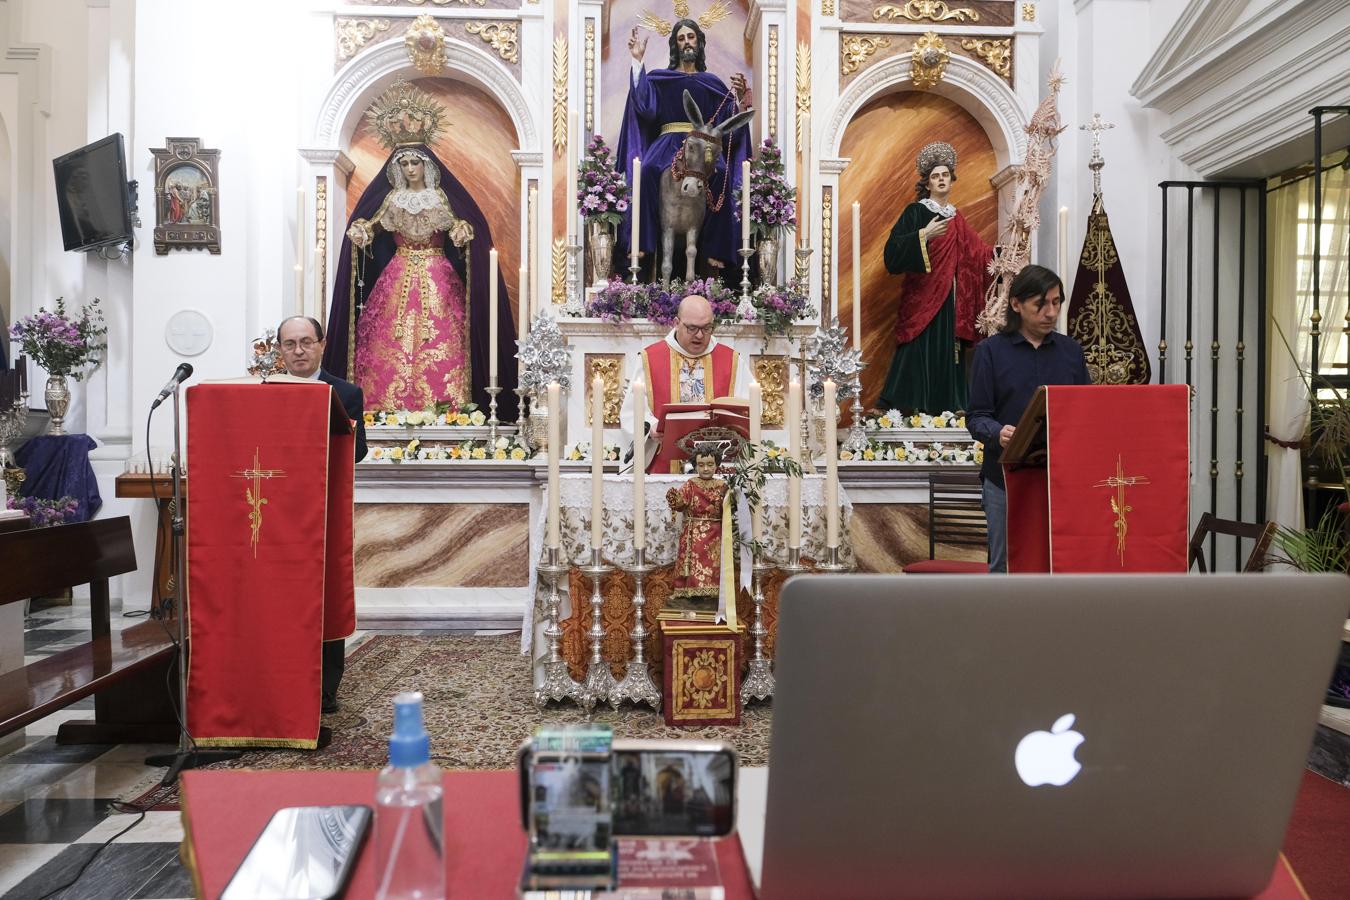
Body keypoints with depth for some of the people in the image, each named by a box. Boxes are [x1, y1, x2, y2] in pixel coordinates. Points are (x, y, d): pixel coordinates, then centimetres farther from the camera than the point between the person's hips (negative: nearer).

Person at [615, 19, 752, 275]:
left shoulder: (711, 82, 21)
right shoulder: (659, 78, 17)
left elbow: (729, 118, 12)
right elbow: (644, 105, -3)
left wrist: (740, 98, -8)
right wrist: (637, 61, -5)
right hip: (668, 142, -1)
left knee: (721, 173, -33)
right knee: (649, 169, -35)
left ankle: (714, 248, -31)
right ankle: (640, 241, -34)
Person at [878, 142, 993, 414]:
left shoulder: (956, 219, 18)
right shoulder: (916, 212, 0)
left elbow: (978, 253, 23)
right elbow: (894, 248, -13)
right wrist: (924, 234, -21)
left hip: (951, 302, 6)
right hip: (924, 298, -6)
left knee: (948, 355, 4)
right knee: (921, 355, -12)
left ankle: (945, 409, 8)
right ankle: (911, 410, -10)